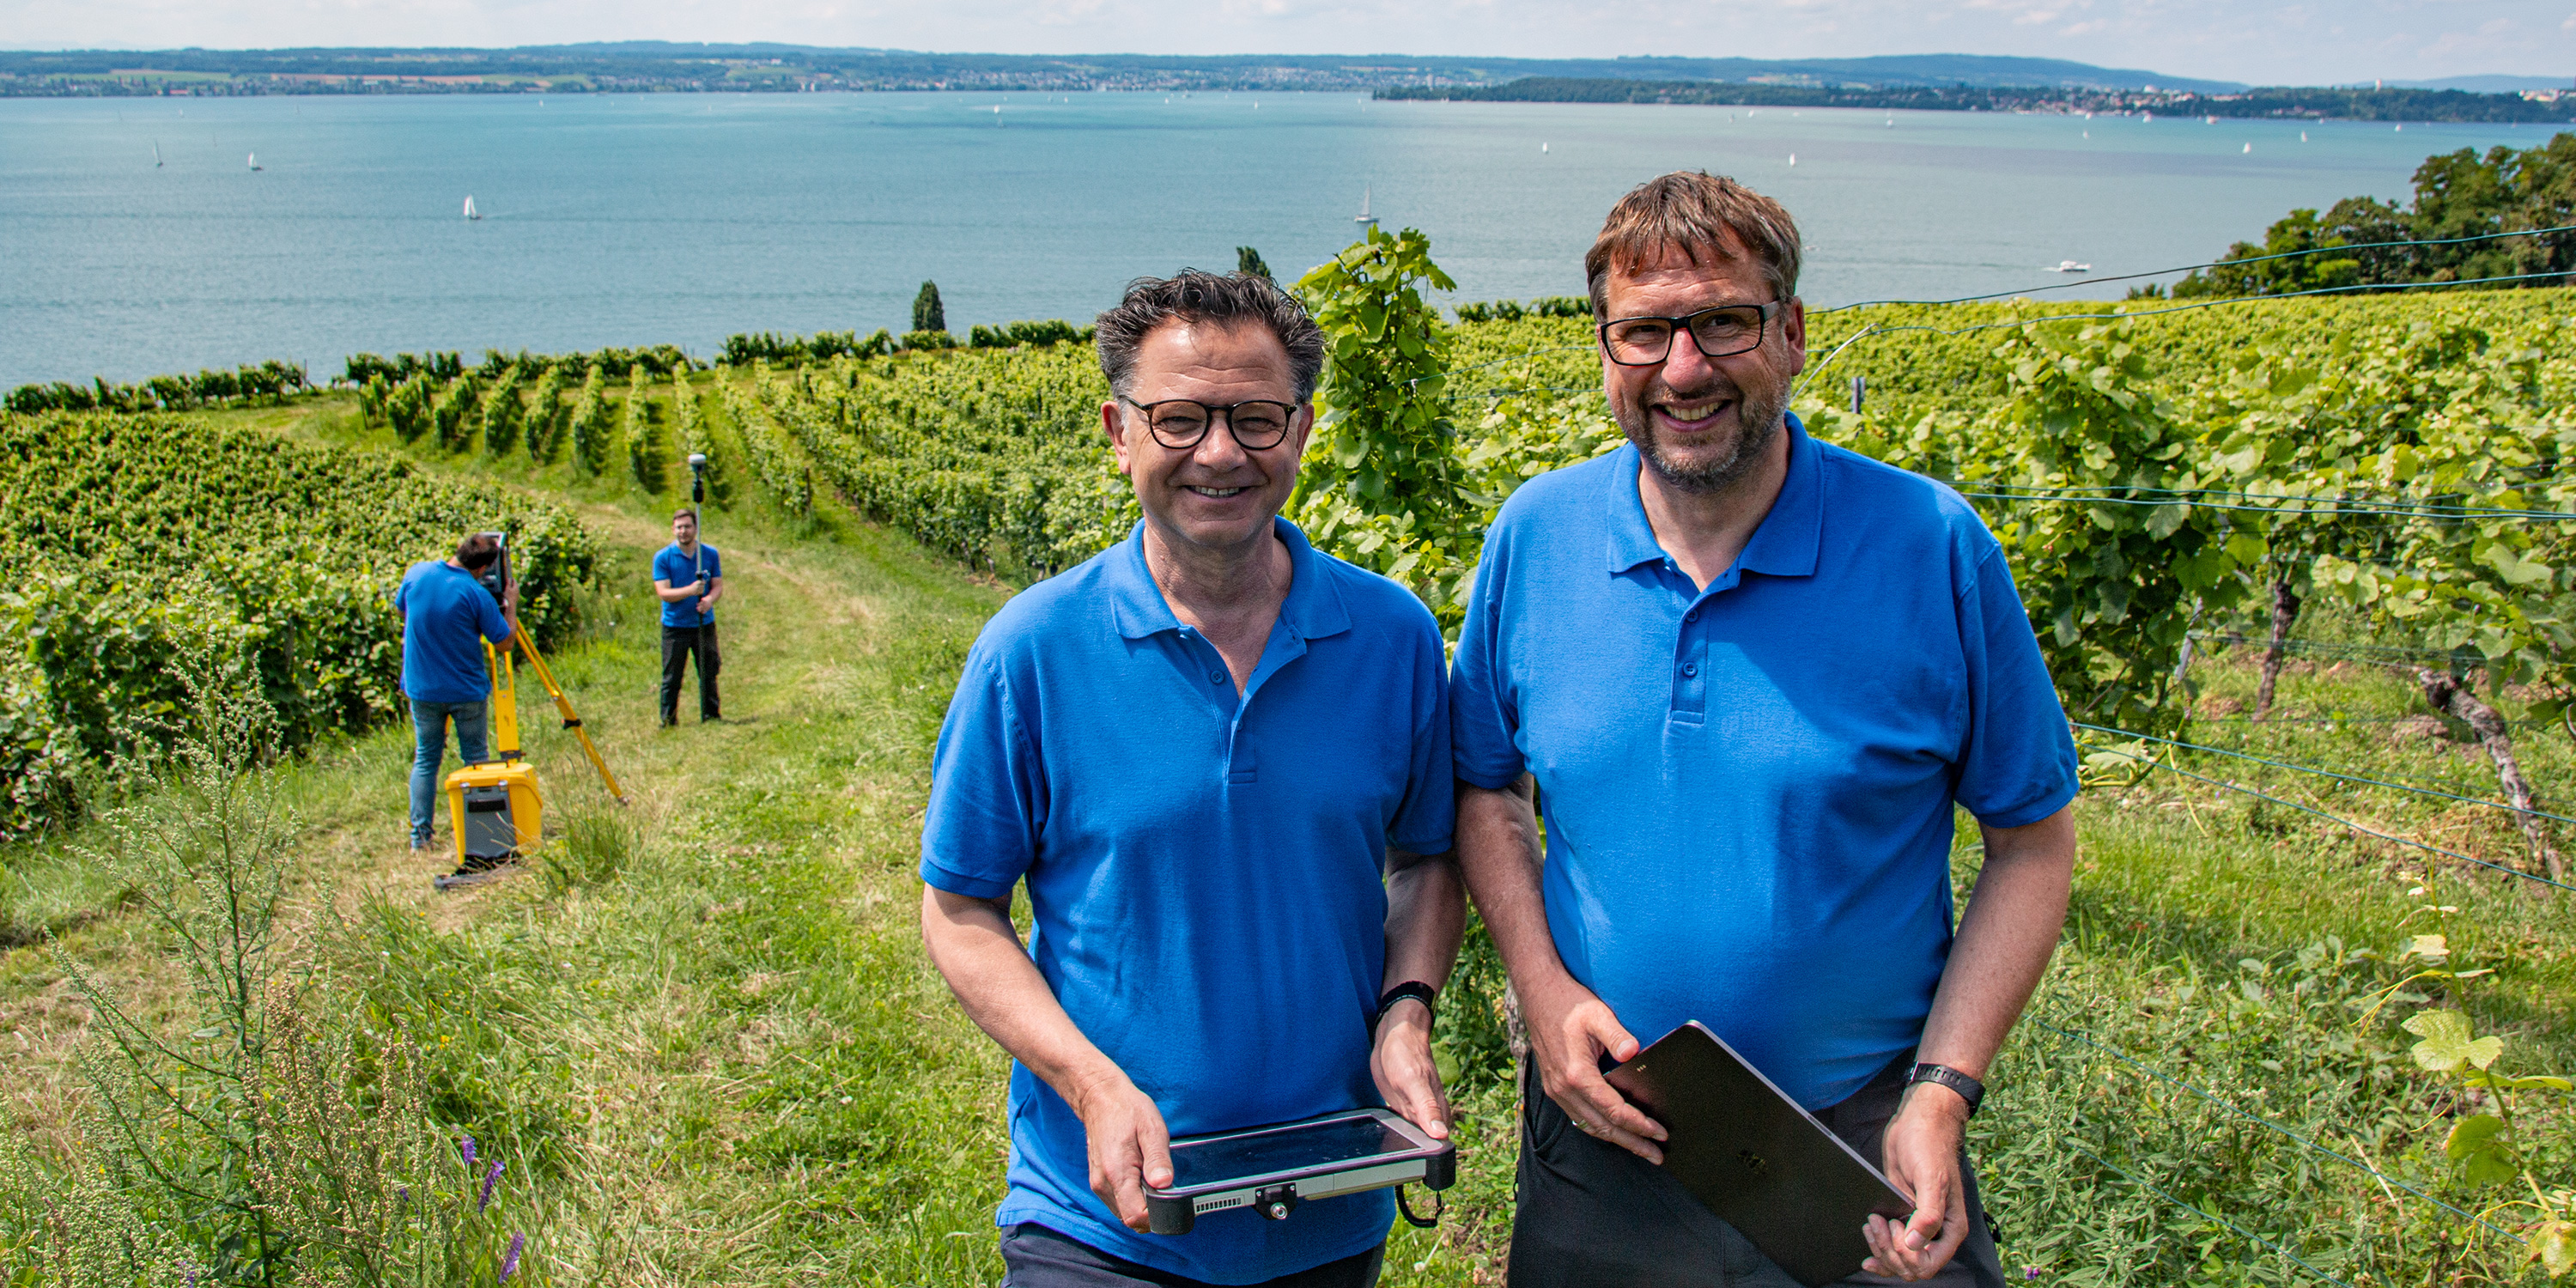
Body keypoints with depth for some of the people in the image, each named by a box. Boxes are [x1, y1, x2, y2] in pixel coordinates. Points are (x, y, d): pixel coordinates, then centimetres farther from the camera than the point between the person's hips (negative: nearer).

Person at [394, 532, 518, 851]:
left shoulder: (417, 573, -5)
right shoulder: (476, 594, -18)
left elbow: (400, 610, 14)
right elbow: (505, 641, -8)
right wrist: (511, 604, 5)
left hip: (422, 689, 4)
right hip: (467, 691, -4)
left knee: (425, 760, 13)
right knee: (475, 761, 10)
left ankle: (419, 837, 10)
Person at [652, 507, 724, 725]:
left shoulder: (710, 554, 4)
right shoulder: (662, 557, -5)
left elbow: (718, 586, 4)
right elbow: (663, 592, -11)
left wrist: (709, 599, -19)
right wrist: (690, 590, -27)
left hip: (704, 624, 2)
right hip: (674, 626, -2)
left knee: (709, 674, 8)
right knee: (671, 678, 1)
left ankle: (711, 716, 21)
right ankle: (668, 721, 10)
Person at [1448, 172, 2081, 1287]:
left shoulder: (1932, 547, -10)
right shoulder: (1535, 536, -3)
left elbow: (2033, 840, -2)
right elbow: (1485, 786, 8)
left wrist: (1941, 1091, -12)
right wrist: (1543, 991, -7)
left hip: (1860, 1152, -2)